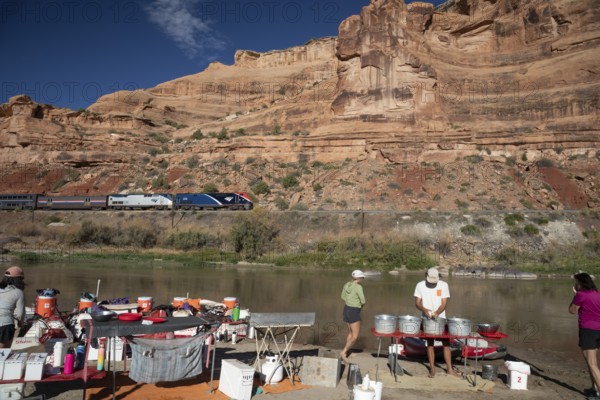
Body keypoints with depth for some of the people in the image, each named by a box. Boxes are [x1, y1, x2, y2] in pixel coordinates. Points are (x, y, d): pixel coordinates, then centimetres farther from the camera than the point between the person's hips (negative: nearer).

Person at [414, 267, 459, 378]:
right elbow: (417, 302, -5)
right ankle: (432, 369, 16)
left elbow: (444, 303, -9)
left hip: (440, 319, 0)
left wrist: (436, 313, -26)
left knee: (446, 343, 2)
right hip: (427, 319, 0)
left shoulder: (443, 285, -6)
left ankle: (450, 369, 11)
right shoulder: (420, 285, -5)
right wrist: (425, 310, -25)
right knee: (430, 343, 7)